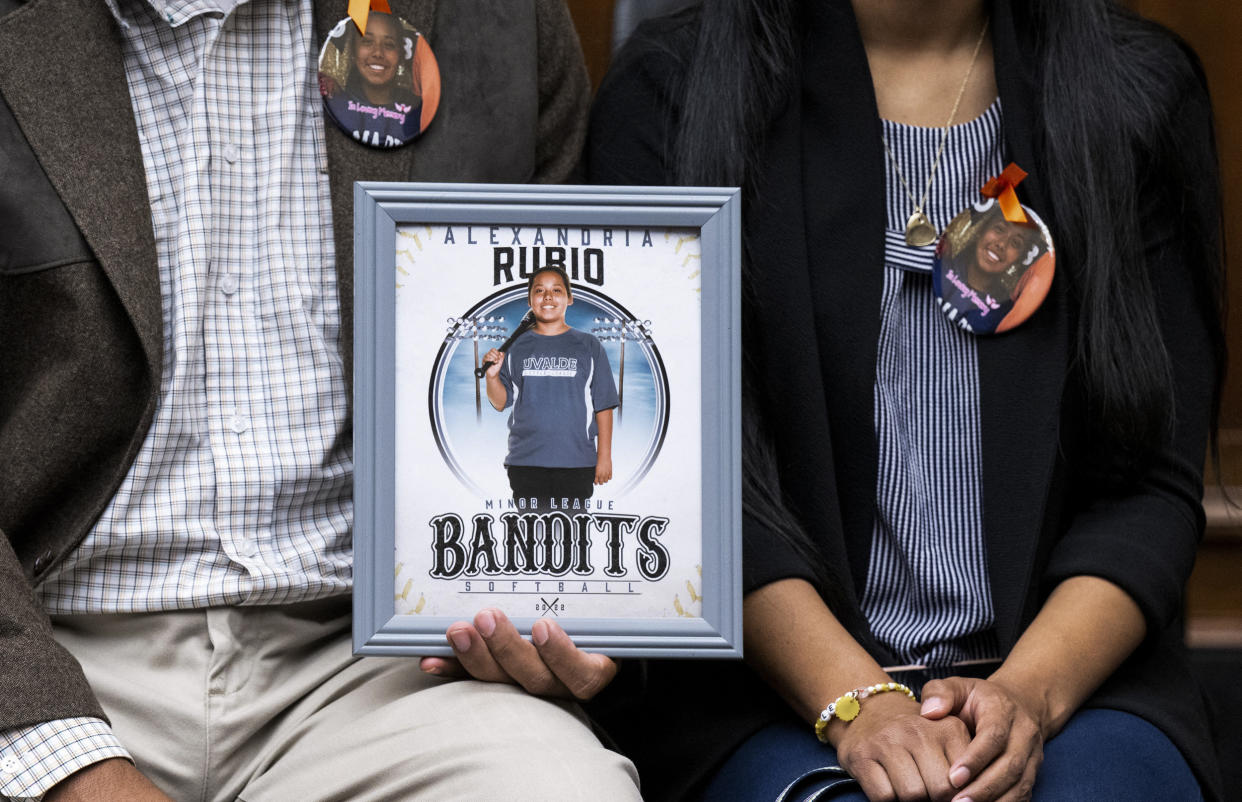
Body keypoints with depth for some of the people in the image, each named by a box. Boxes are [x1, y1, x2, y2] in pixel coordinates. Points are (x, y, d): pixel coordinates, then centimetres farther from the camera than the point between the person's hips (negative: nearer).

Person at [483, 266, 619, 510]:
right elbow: (501, 403, 8)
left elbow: (604, 405, 5)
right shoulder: (516, 346, 9)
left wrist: (604, 456, -1)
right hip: (526, 461, 1)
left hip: (576, 462, -1)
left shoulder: (588, 346, 6)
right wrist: (492, 375, -11)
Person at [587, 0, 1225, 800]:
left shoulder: (1143, 94, 7)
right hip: (777, 690, 0)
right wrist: (855, 702, -17)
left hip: (1070, 673, 1)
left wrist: (1027, 694, -14)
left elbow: (1154, 481, 3)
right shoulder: (670, 93, 2)